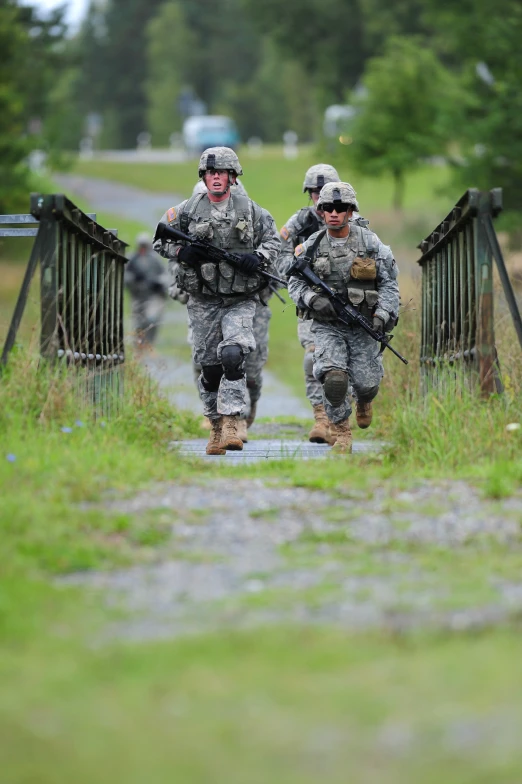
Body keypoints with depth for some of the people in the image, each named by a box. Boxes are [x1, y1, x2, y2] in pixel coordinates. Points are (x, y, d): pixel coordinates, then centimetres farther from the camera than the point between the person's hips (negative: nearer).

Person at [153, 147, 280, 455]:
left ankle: (231, 423, -21)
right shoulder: (188, 210, 2)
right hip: (203, 301, 2)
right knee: (209, 366, 6)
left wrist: (258, 258, -12)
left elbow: (273, 240, 9)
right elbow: (160, 238, 10)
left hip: (240, 301, -2)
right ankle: (216, 427, 21)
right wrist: (181, 251, -10)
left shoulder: (250, 210, 2)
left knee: (233, 356, -21)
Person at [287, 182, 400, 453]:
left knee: (367, 383, -2)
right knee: (334, 378, -21)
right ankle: (341, 431, -1)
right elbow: (295, 283, 7)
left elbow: (389, 282, 3)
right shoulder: (311, 247, 0)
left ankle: (363, 400, 39)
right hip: (327, 326, 0)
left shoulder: (370, 243, -2)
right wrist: (312, 299, -13)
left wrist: (385, 313, -11)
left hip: (363, 326, 0)